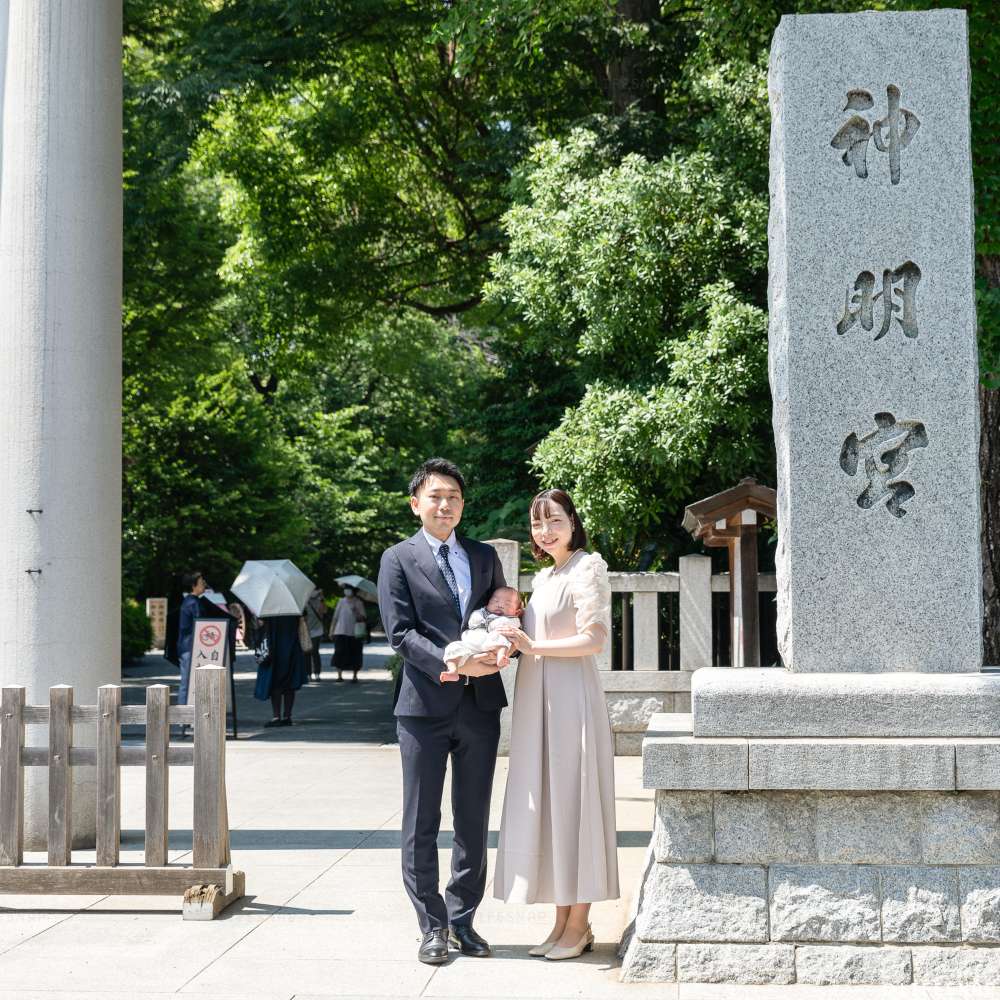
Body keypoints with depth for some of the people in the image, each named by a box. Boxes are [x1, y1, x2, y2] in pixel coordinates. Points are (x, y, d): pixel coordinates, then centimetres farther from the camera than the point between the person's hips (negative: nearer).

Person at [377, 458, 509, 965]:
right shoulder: (398, 559, 0)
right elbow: (400, 633, -8)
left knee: (474, 822, 9)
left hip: (480, 704, 4)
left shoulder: (484, 556, 13)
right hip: (425, 704, -4)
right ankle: (432, 926, 12)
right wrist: (453, 665, -20)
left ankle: (462, 920, 20)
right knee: (421, 824, 2)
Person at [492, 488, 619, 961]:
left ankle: (579, 925, 4)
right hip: (538, 701, 8)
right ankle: (563, 920, 14)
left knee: (573, 802, -3)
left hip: (571, 697, -8)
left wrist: (534, 646, -16)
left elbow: (594, 638, -14)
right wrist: (513, 641, 5)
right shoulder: (544, 576, 18)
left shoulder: (587, 568, -7)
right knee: (547, 806, 8)